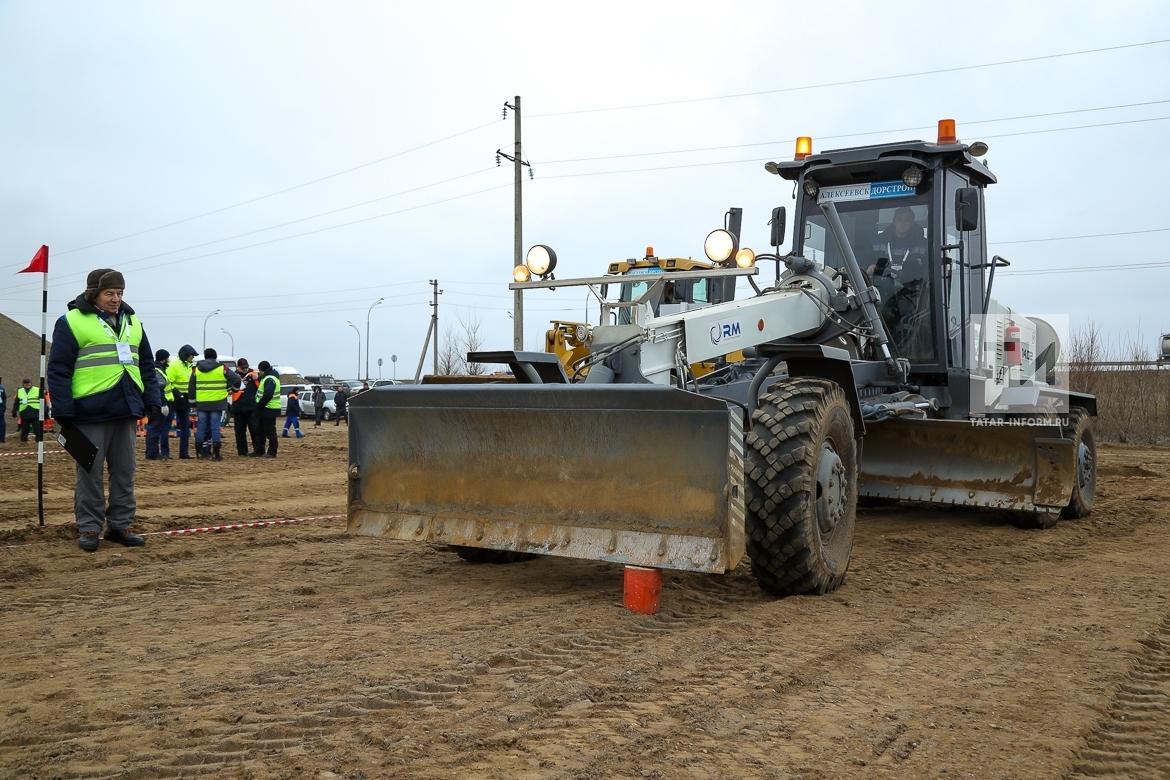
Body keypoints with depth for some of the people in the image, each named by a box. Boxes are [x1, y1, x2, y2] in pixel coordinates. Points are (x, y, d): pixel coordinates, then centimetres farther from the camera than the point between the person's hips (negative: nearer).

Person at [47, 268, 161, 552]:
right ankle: (88, 528, 12)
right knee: (90, 472, 2)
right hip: (90, 412, -5)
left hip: (126, 410, 5)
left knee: (125, 472, 9)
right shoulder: (72, 322, -4)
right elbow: (59, 370, -7)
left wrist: (152, 400, 7)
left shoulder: (132, 322, 13)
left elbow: (146, 365, 17)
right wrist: (63, 412, -12)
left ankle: (120, 525, 18)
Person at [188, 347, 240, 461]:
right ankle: (215, 454, -3)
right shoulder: (222, 368, -2)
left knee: (201, 427, 10)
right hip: (217, 402, -3)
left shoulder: (196, 369, 9)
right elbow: (237, 379, -7)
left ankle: (200, 452, 13)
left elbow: (191, 387, 12)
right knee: (215, 427, -1)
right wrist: (229, 386, 10)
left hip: (201, 403, 3)